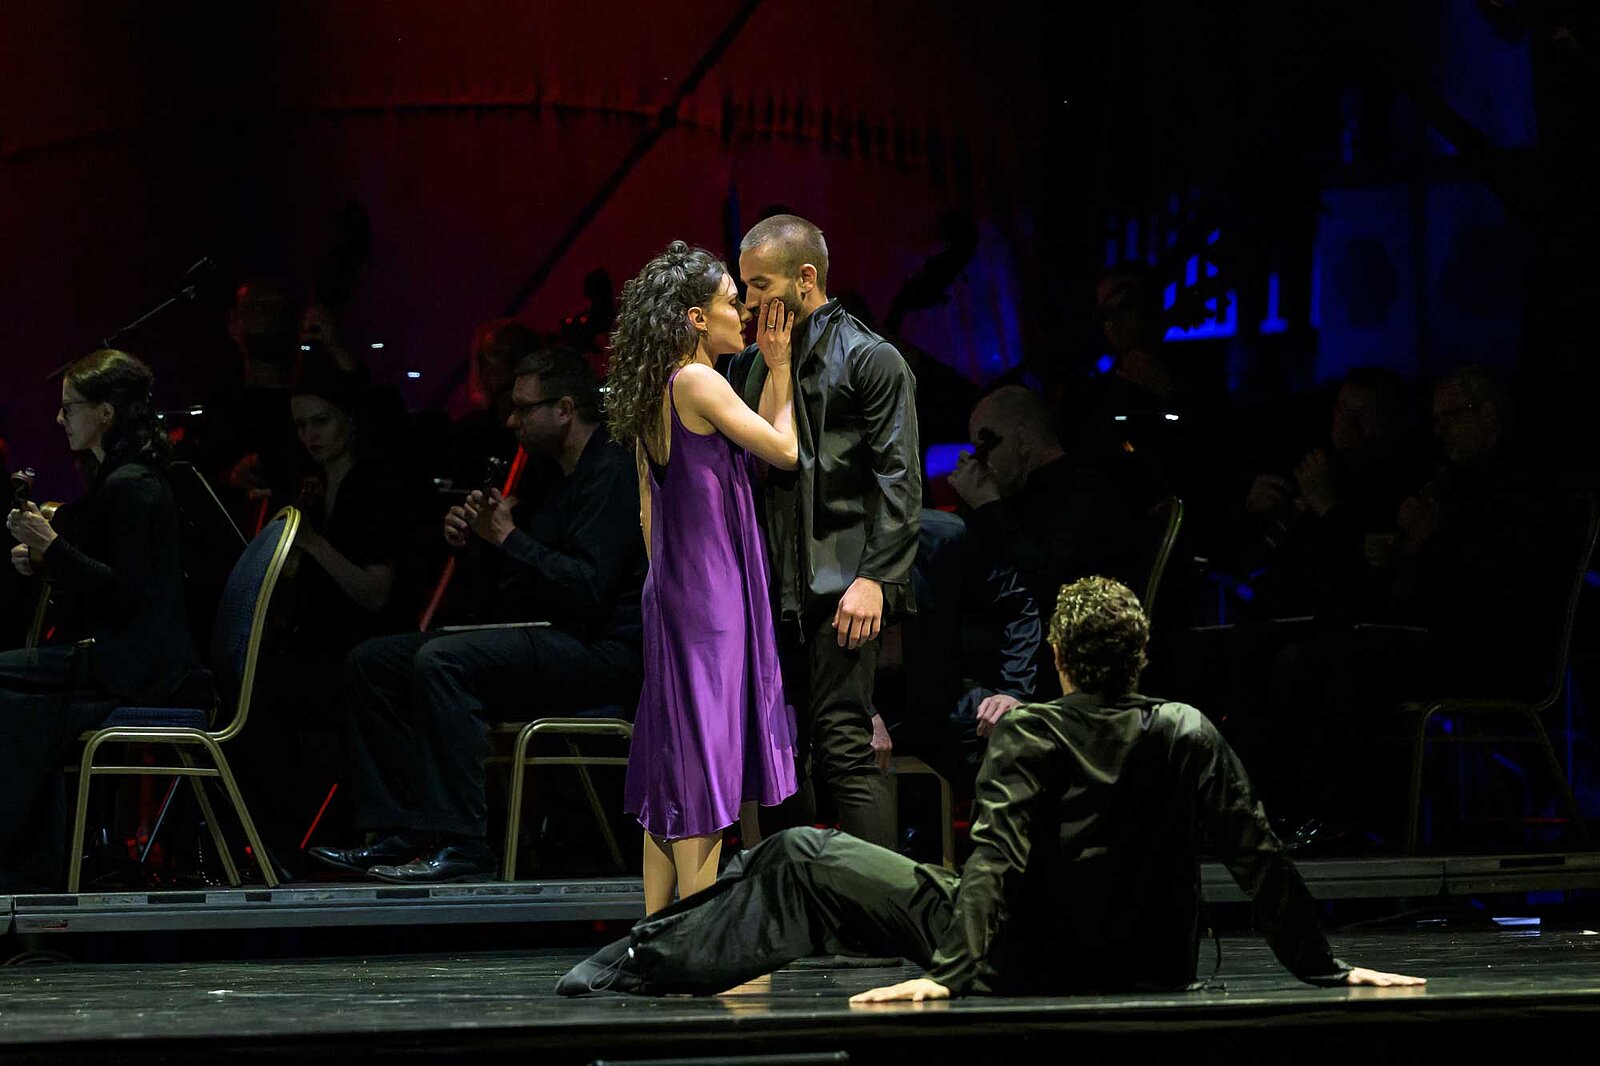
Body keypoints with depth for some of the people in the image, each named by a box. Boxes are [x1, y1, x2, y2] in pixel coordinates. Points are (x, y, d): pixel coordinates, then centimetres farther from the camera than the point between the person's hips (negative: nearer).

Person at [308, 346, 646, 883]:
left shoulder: (614, 472, -11)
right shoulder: (561, 476, 21)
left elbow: (588, 588, -22)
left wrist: (509, 538, -16)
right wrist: (476, 535, 6)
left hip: (601, 652, -11)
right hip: (545, 639, 11)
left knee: (441, 661, -33)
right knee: (370, 662, 3)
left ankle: (460, 843, -33)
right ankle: (399, 832, -4)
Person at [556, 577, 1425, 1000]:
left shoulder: (1027, 736, -14)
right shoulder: (1192, 737, -3)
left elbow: (996, 857, -26)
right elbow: (1260, 856, -2)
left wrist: (954, 971, -32)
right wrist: (1322, 968, 5)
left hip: (1022, 962, -5)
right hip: (1149, 967, 5)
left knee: (800, 860, 4)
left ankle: (638, 964, 11)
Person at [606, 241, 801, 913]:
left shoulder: (656, 393, 13)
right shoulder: (696, 381, -14)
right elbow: (784, 451, -8)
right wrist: (781, 367, 2)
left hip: (672, 588, 9)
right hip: (712, 593, -9)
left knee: (674, 767, 11)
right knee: (704, 763, -7)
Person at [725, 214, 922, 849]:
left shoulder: (871, 360, -2)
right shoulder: (749, 365, 17)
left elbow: (899, 481, -7)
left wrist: (874, 579, -16)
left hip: (840, 590, -7)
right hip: (769, 593, 7)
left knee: (844, 750, -11)